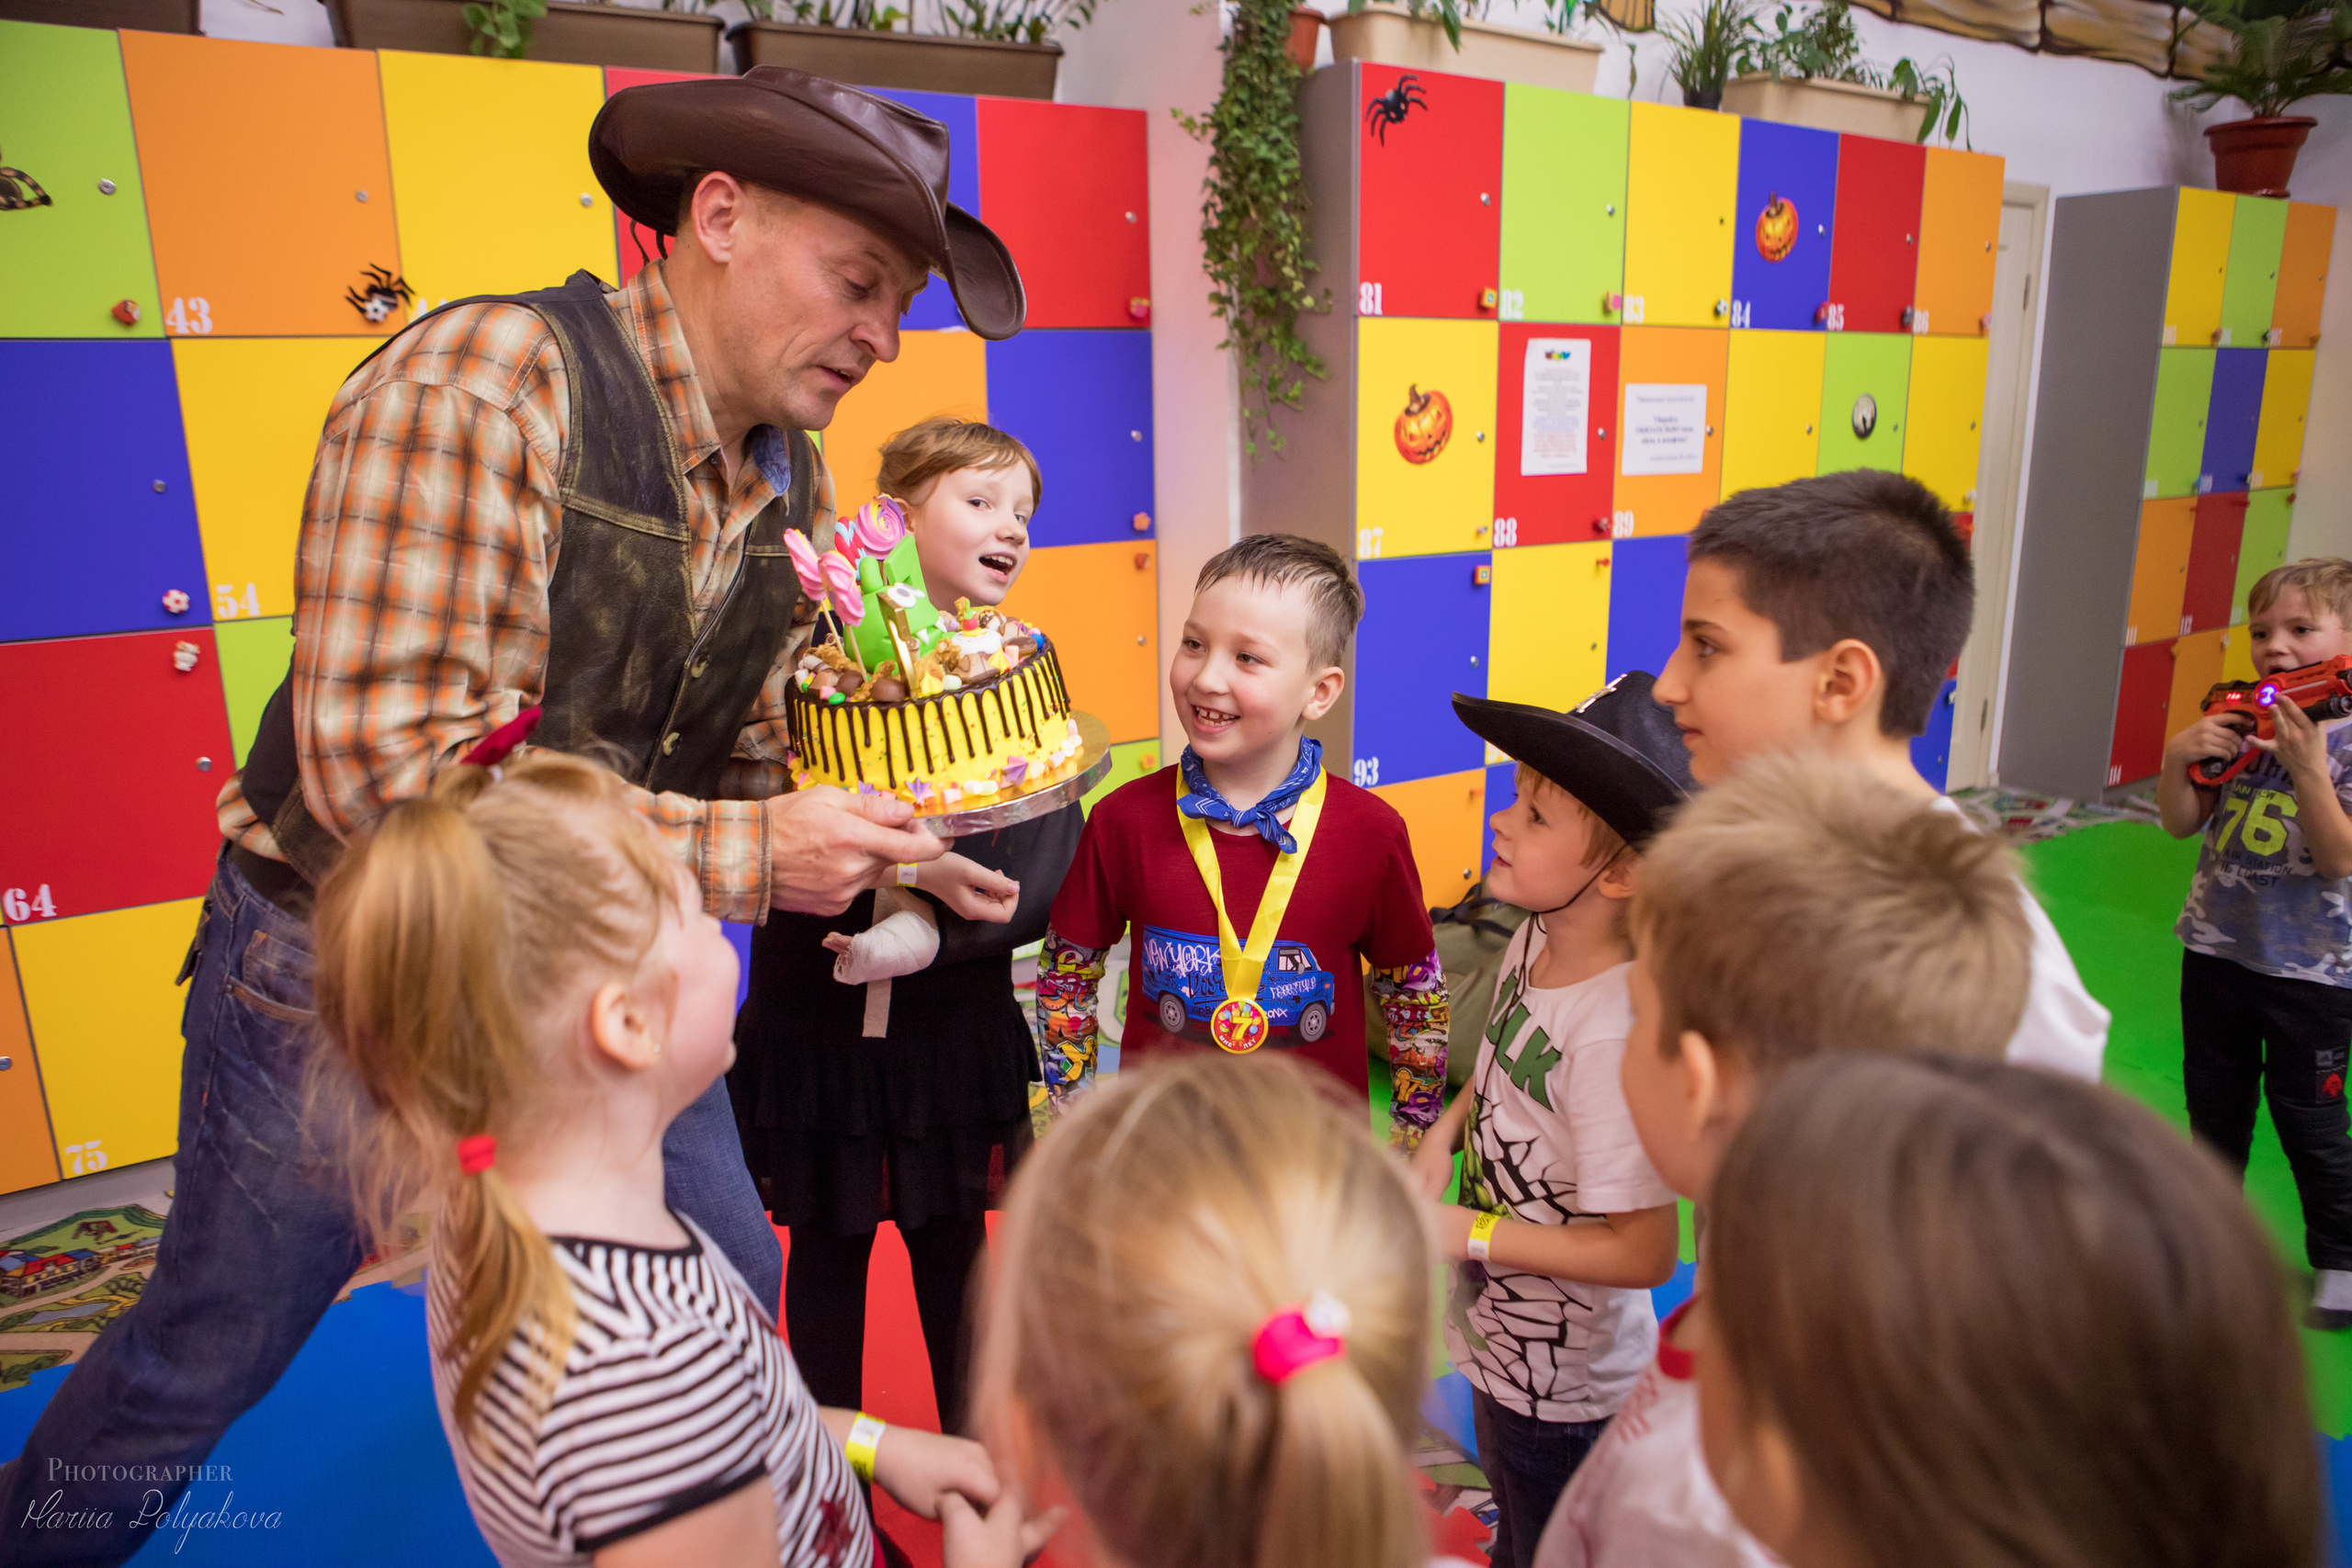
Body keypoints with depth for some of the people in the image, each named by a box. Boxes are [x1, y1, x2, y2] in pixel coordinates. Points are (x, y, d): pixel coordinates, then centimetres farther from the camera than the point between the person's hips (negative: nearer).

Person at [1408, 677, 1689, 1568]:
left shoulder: (1616, 1031, -35)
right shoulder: (1535, 942, -10)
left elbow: (1644, 1252, -29)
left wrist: (1466, 1233, -24)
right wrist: (1449, 1127, -7)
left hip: (1563, 1390, -7)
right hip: (1504, 1340, 7)